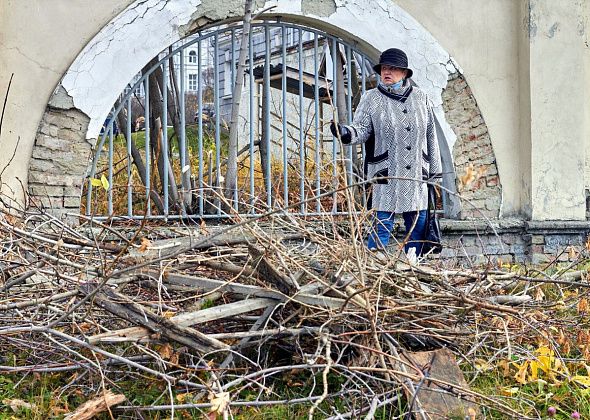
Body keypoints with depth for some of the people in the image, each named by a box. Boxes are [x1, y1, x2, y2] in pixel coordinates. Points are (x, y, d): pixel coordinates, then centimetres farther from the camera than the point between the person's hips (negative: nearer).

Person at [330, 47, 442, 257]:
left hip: (417, 175, 4)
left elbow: (430, 135, 15)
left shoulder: (420, 98, 12)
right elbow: (362, 128, -5)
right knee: (383, 222, -7)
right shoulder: (371, 99, 4)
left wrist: (434, 169, 14)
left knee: (418, 221, 8)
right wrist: (346, 132, -28)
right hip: (385, 175, -4)